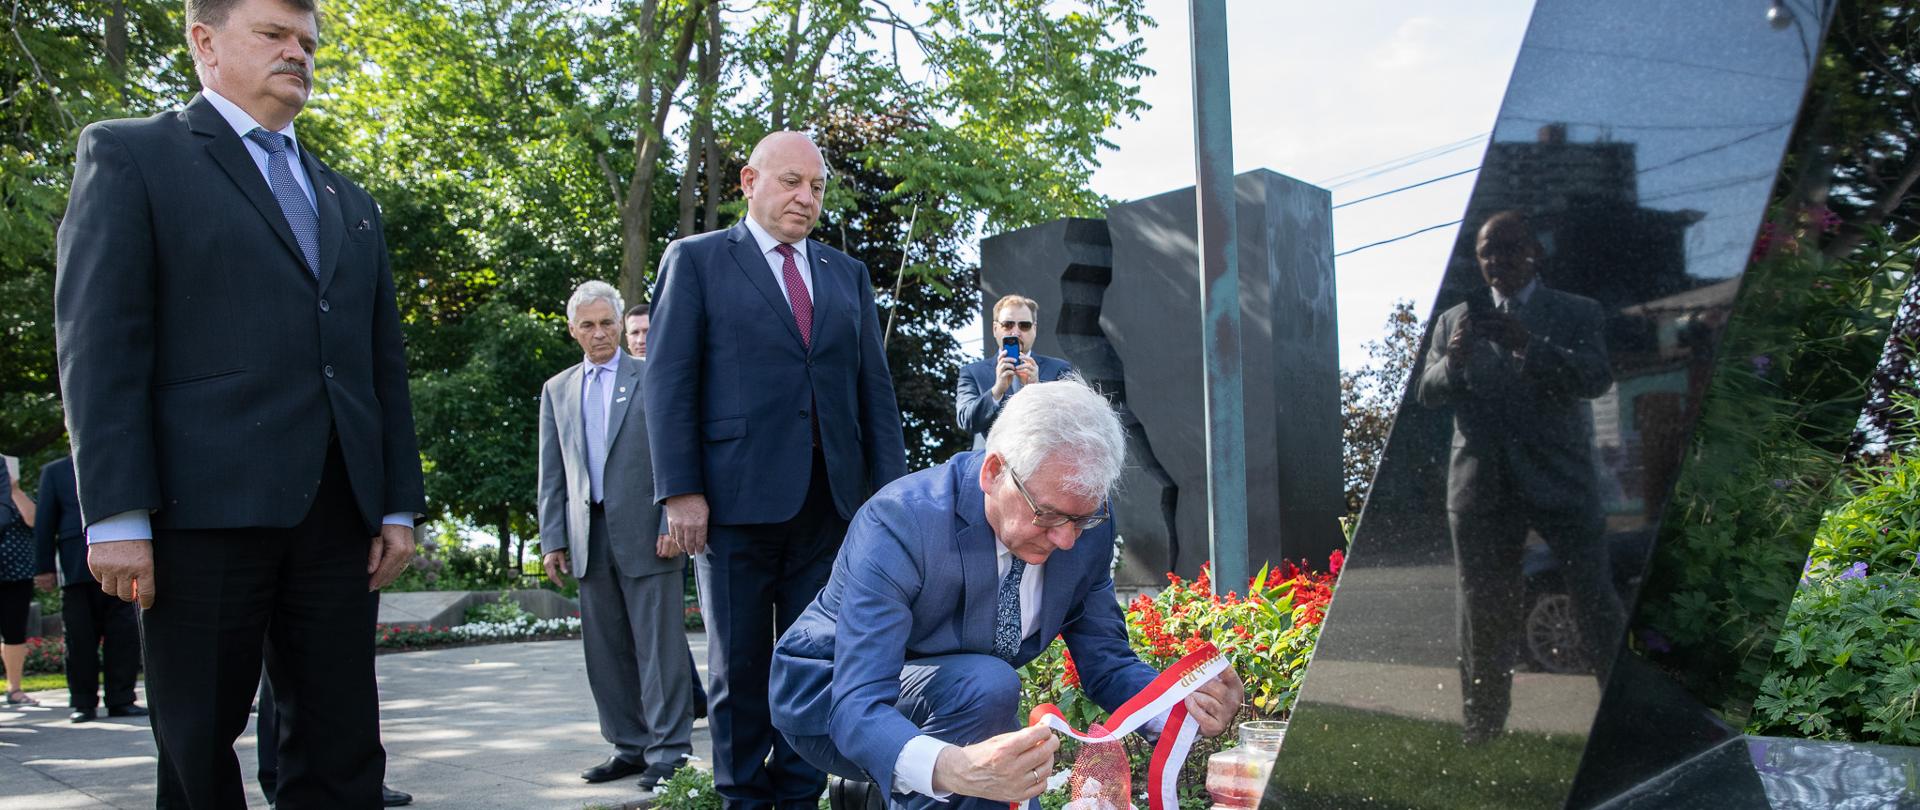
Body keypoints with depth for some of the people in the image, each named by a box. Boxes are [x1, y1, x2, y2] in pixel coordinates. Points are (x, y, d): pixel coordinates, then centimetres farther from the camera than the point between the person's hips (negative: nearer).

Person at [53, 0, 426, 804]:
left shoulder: (349, 201, 22)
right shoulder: (130, 155, 6)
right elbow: (98, 341, -5)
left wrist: (398, 504, 10)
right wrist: (116, 515, -13)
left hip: (337, 515, 5)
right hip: (206, 505, -5)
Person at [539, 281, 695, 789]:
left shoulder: (652, 377, 4)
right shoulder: (557, 390, 15)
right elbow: (552, 474, 14)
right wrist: (553, 539, 6)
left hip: (645, 533, -4)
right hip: (589, 537, 4)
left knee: (658, 645, -4)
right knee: (606, 650, 7)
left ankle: (669, 749, 0)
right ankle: (629, 745, 15)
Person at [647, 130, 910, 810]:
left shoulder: (848, 274, 17)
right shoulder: (696, 260, 5)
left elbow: (874, 388, 14)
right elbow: (668, 381, -2)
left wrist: (894, 485, 4)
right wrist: (680, 491, -11)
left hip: (830, 499, 4)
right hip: (738, 495, -3)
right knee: (739, 664, 5)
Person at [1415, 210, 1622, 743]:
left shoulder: (1577, 314, 7)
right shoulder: (1456, 320, 13)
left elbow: (1597, 379, -9)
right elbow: (1429, 394, 5)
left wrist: (1530, 347, -25)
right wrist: (1453, 360, -17)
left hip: (1560, 479, -2)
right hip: (1481, 488, 2)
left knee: (1595, 599, -4)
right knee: (1483, 610, 8)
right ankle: (1483, 722, 19)